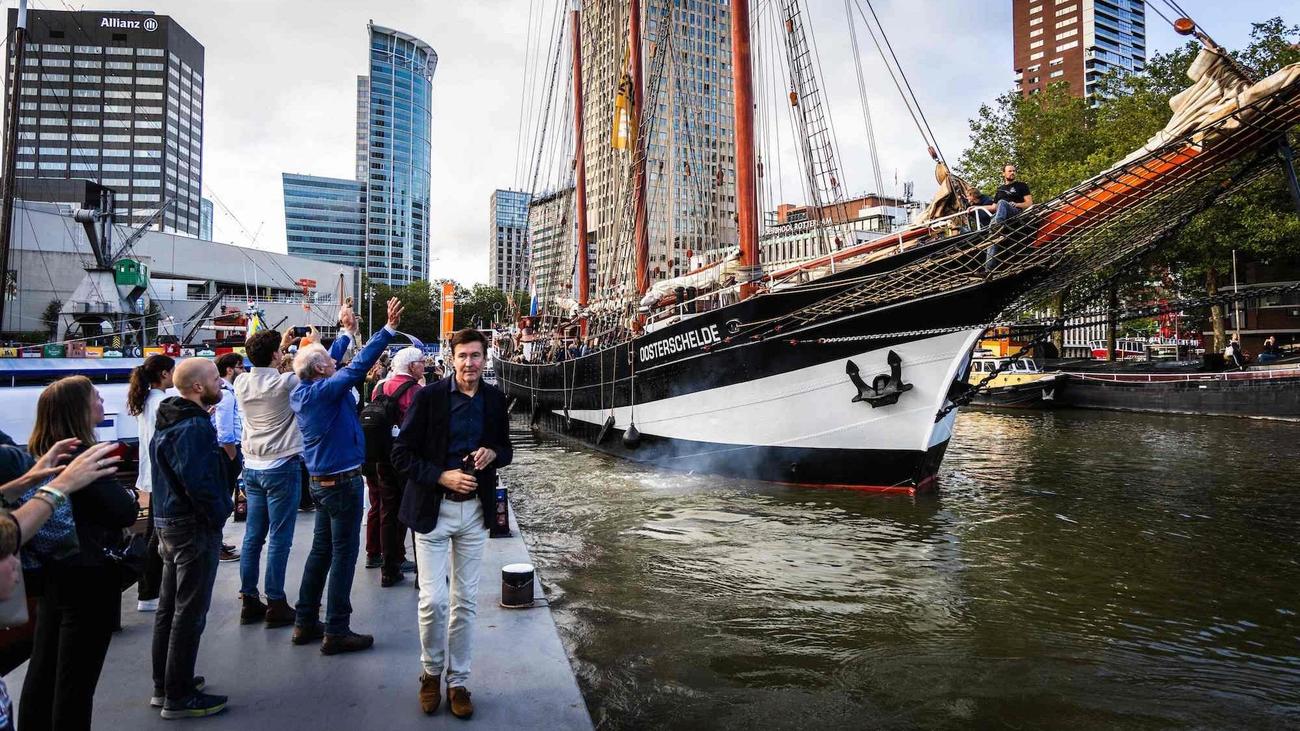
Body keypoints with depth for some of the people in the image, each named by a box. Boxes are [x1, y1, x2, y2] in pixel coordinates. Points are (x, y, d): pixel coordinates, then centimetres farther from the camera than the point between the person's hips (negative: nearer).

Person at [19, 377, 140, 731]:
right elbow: (127, 512, -22)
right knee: (76, 679, 3)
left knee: (42, 670, 19)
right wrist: (126, 496, 1)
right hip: (90, 577, -8)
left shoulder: (40, 455, 3)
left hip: (51, 572, 8)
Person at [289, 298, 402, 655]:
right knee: (344, 553, -2)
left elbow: (334, 368, 20)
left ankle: (306, 622, 25)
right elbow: (358, 366, -28)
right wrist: (389, 329, -26)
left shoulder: (301, 392, 5)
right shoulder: (325, 391, -19)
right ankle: (336, 631, 4)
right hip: (343, 481, -9)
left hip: (321, 480, 9)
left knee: (321, 549, 17)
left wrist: (348, 331, 26)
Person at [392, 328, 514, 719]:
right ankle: (431, 672, 23)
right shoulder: (428, 396, -10)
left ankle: (458, 681, 24)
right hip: (433, 509, -3)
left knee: (466, 600, 9)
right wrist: (443, 477, -19)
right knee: (432, 599, -3)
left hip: (475, 510, 3)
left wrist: (493, 453, -10)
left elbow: (506, 450, 13)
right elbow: (402, 454, -7)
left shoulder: (494, 399, 2)